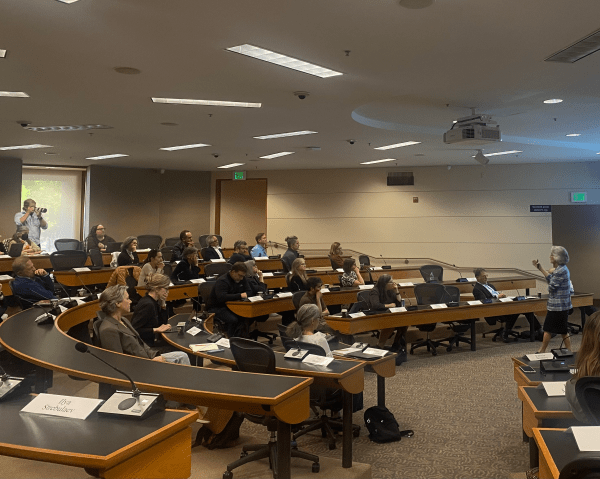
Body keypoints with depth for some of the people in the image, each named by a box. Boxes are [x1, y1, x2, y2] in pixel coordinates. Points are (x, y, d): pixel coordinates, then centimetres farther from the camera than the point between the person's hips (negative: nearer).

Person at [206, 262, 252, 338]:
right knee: (233, 320, -33)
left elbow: (249, 292, 11)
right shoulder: (222, 281, -18)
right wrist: (239, 295, -29)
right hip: (217, 307, -7)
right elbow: (221, 297, -32)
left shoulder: (242, 279, 7)